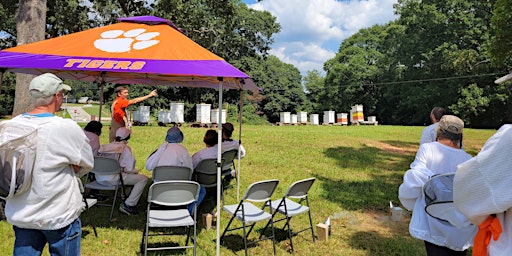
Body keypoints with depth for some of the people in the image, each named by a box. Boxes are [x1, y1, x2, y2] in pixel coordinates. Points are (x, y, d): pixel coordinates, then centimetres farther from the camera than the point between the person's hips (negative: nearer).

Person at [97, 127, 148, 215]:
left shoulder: (104, 147, 13)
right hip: (112, 179, -8)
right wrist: (136, 171, 12)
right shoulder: (125, 148, -5)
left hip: (99, 178, 8)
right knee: (143, 179, -1)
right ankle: (128, 205, -3)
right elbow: (129, 169, -11)